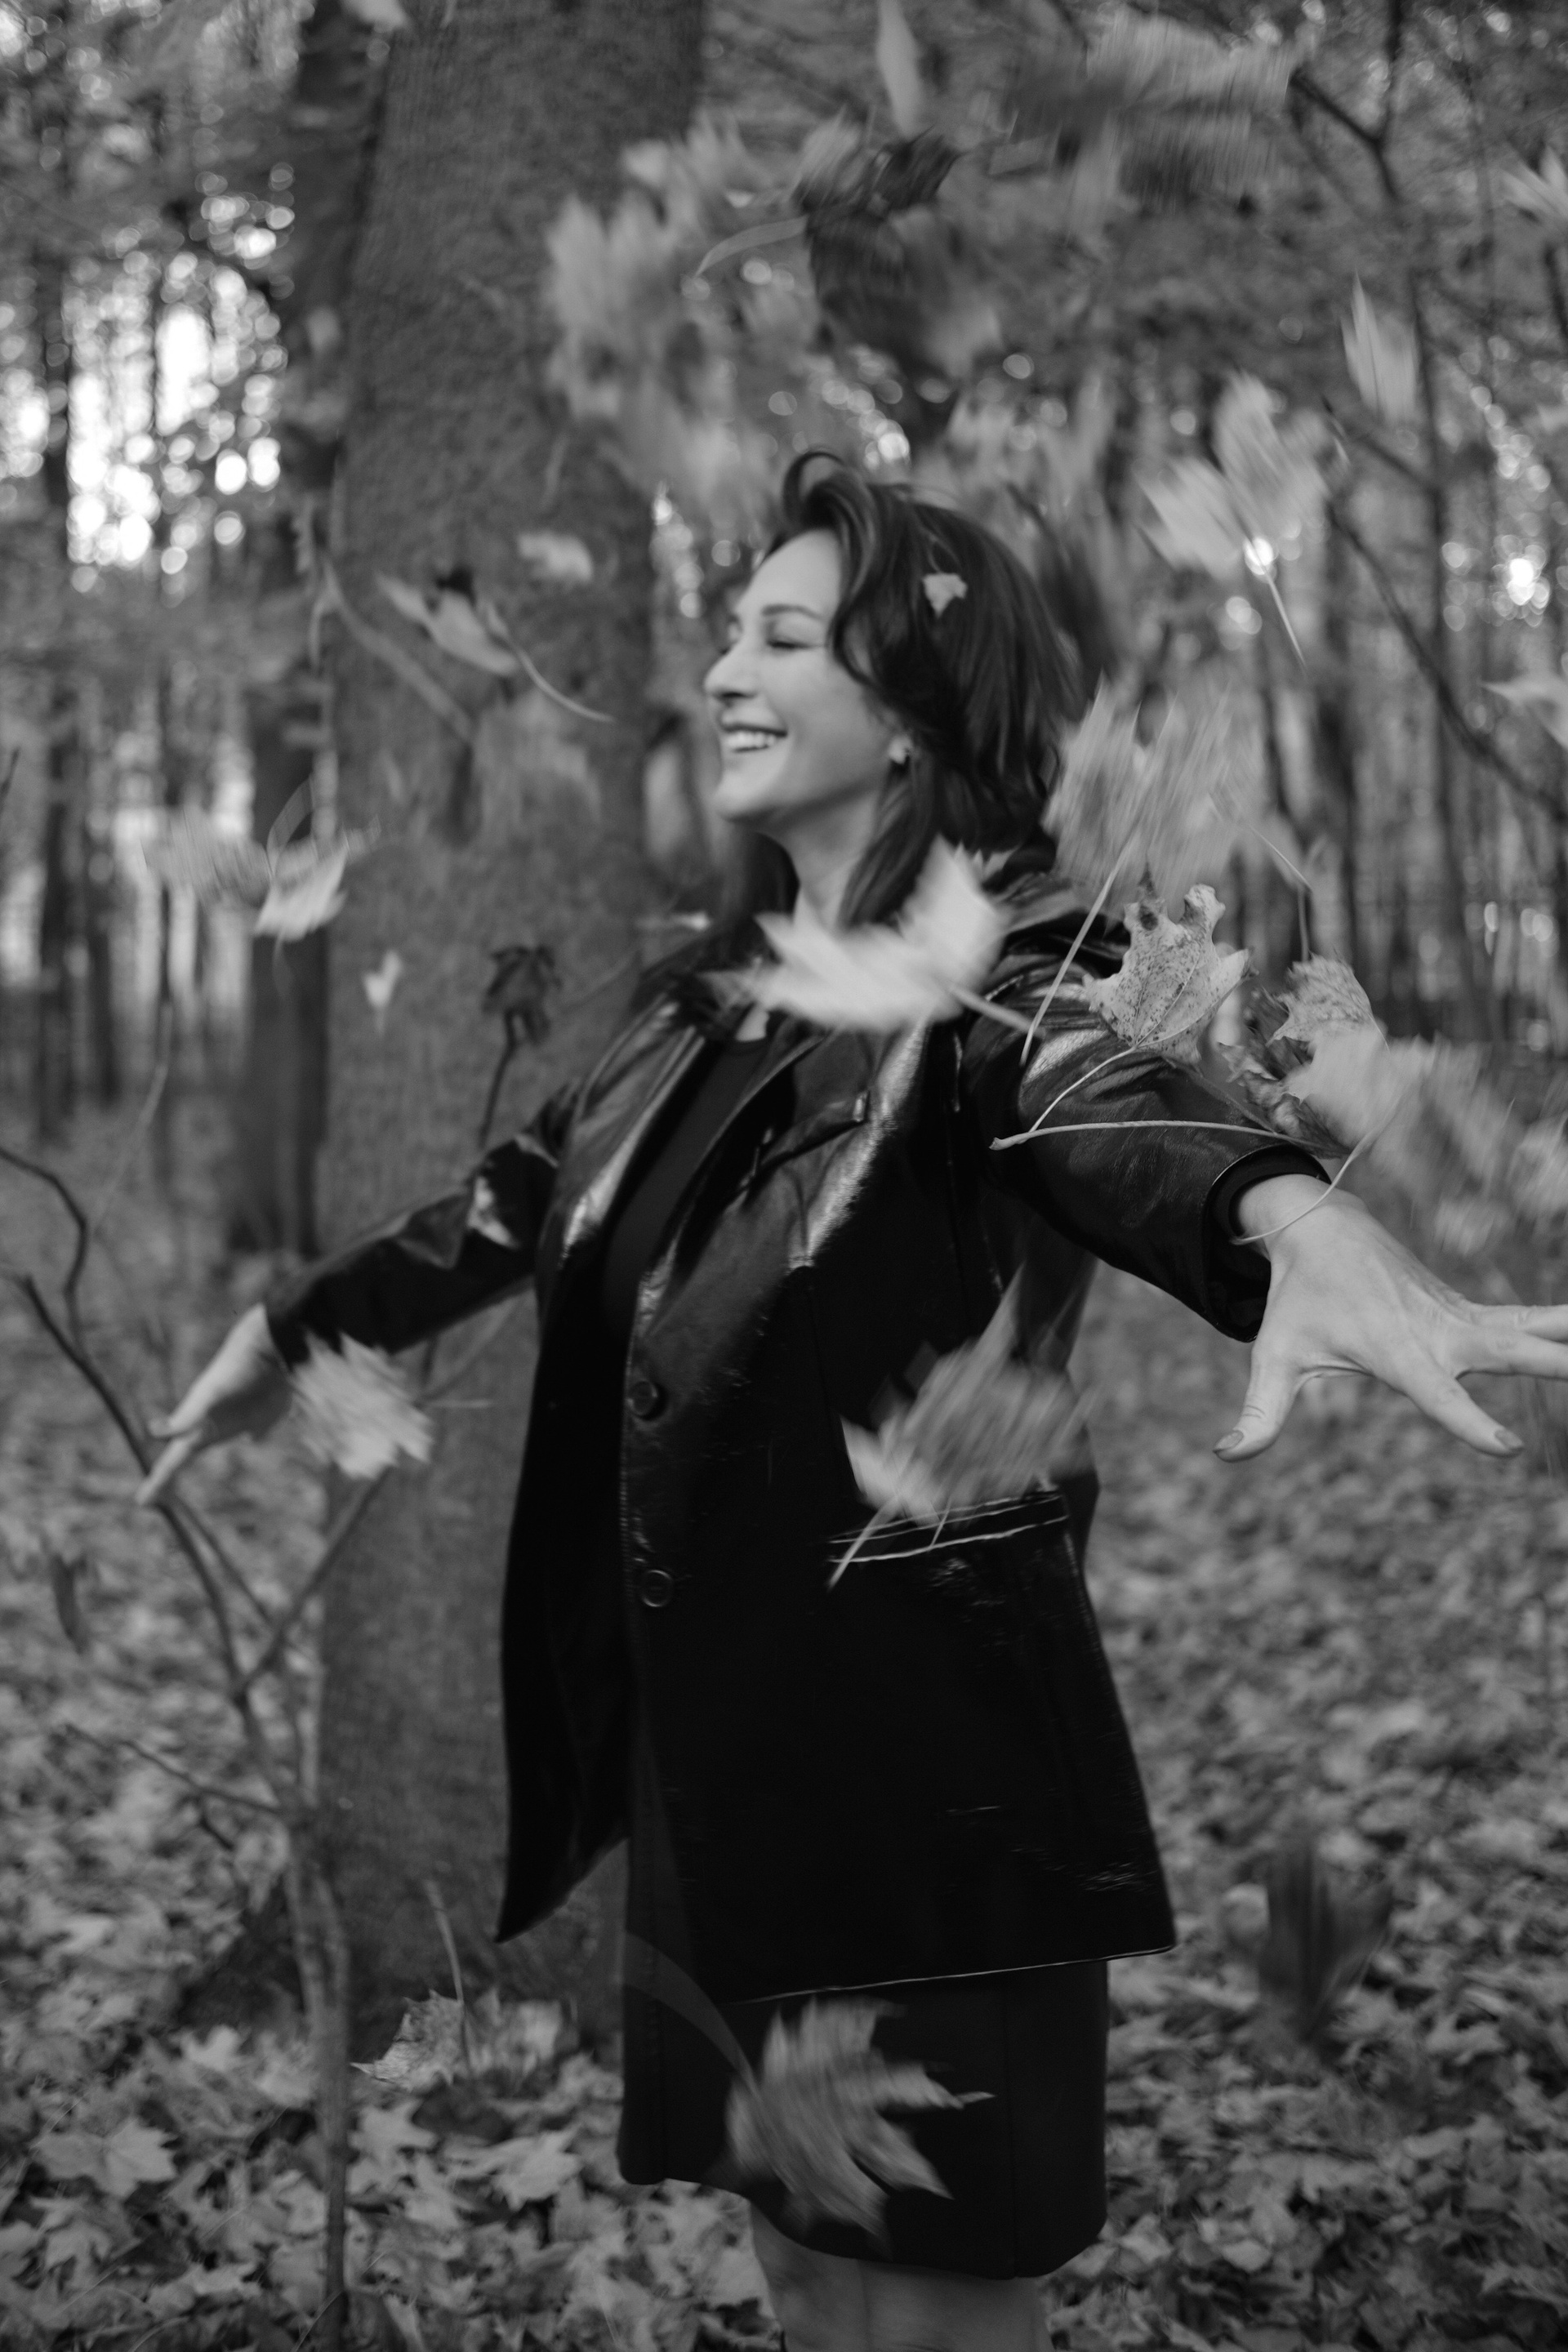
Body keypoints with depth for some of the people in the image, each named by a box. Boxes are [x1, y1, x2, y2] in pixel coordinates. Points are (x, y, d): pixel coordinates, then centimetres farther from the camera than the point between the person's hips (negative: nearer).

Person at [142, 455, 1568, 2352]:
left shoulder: (998, 978, -15)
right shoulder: (722, 999, 8)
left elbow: (1123, 1116, -38)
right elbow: (524, 1194, 23)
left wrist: (1305, 1229, -61)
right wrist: (292, 1328, 35)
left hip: (920, 1750, -7)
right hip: (707, 1744, 7)